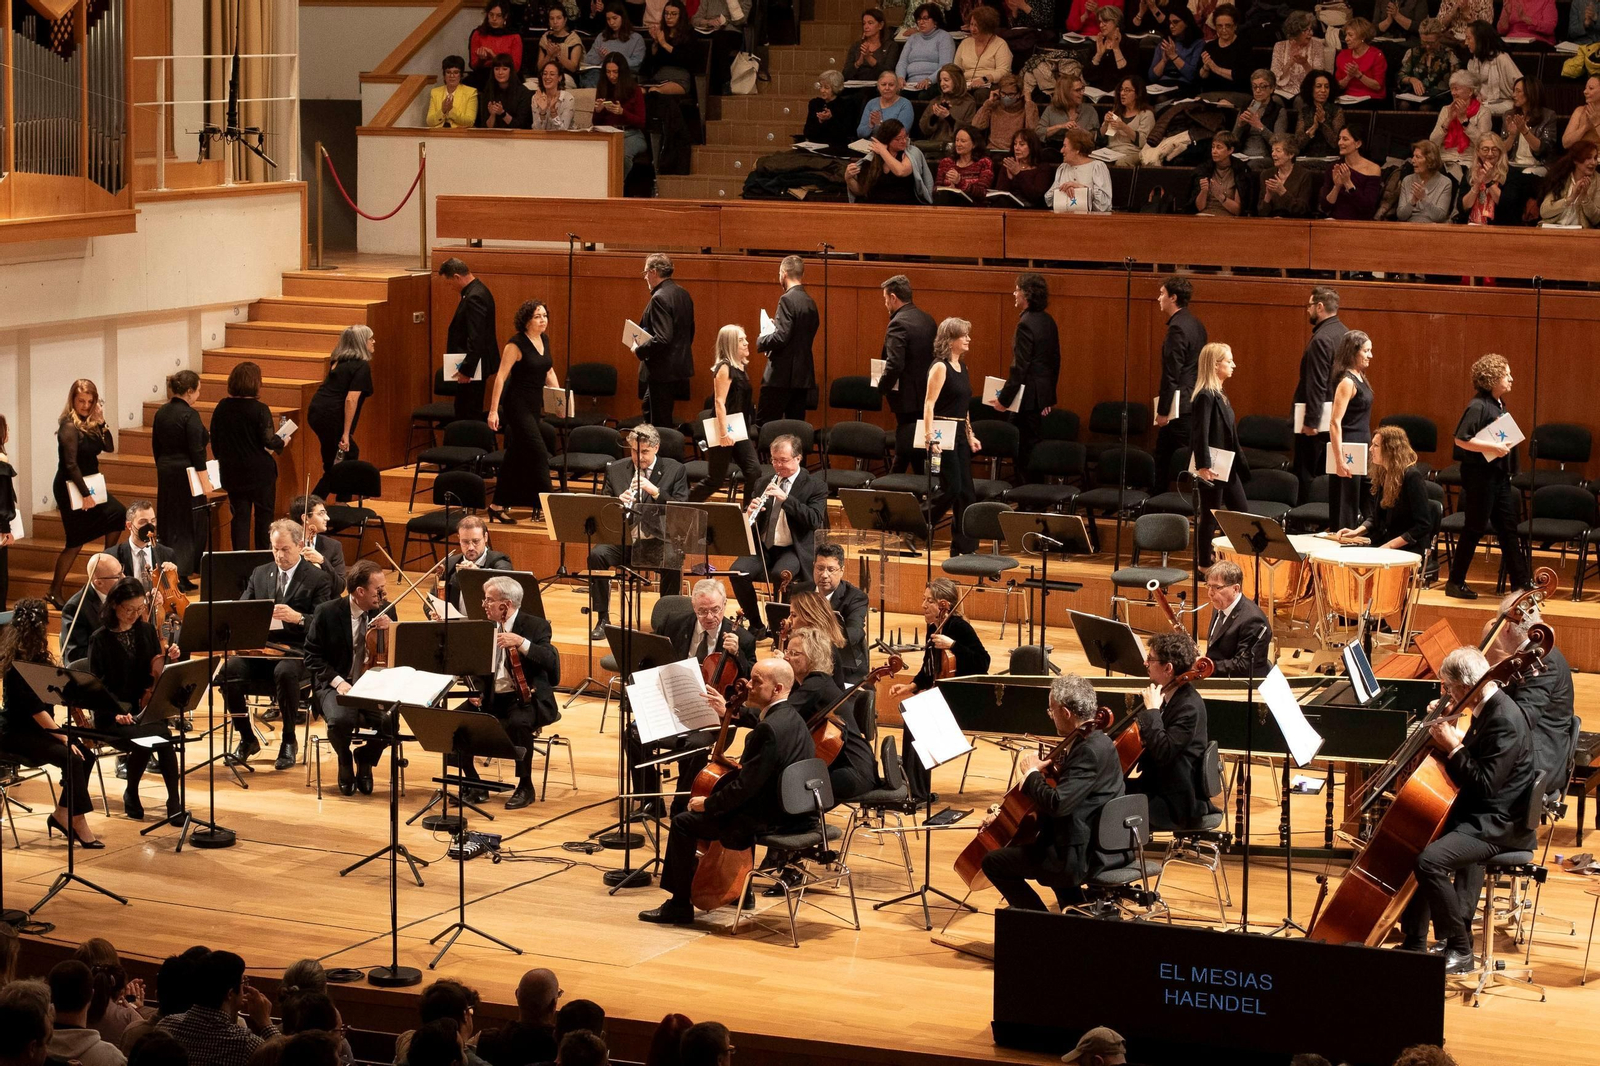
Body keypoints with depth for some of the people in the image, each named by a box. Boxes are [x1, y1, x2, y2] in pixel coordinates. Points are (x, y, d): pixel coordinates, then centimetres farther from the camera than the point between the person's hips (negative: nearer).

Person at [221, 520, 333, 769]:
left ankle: (289, 741, -16)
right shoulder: (260, 574, 18)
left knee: (285, 672, -38)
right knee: (230, 669, -27)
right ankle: (247, 739, -7)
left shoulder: (318, 579, 3)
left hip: (296, 649, -4)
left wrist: (298, 617, -27)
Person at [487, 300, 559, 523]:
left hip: (534, 405, 8)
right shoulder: (516, 344, -15)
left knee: (517, 455, 13)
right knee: (539, 454, -12)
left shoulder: (544, 340, 7)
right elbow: (501, 377, -16)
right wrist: (493, 410, -19)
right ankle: (541, 508, -9)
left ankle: (499, 506, 23)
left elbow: (549, 371, 19)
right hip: (517, 404, -8)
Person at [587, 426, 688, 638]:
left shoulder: (674, 470, 3)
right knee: (597, 554, -27)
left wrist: (655, 492, -18)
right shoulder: (615, 470, 10)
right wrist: (619, 501, -14)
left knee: (672, 560, -35)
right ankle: (603, 619, -14)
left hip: (658, 540, -2)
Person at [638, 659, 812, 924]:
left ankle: (679, 905, 9)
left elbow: (746, 786, -26)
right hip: (791, 811, 10)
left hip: (766, 820, -10)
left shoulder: (770, 728, -26)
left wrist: (708, 803, -10)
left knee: (684, 823, 0)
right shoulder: (792, 719, 6)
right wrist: (728, 712, 28)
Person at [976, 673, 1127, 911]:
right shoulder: (1096, 740, 9)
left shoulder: (1090, 751, -24)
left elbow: (1057, 803, -31)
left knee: (994, 862, -2)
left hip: (1086, 856, -11)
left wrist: (1032, 773, -16)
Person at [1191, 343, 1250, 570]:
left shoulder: (1219, 395, 13)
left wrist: (1240, 463, 20)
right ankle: (1204, 566, 8)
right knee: (1210, 517, -1)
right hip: (1212, 468, -10)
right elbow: (1201, 433, -23)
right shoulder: (1206, 396, -16)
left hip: (1227, 466, 10)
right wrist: (1203, 465, -29)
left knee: (1242, 513, 11)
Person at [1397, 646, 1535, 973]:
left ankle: (1459, 950, -14)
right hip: (1477, 814, 11)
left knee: (1430, 861, -28)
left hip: (1498, 825, -11)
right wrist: (1449, 738, 4)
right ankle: (1415, 942, 17)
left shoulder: (1505, 720, -23)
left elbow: (1484, 785, -26)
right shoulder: (1487, 709, 9)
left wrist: (1453, 746, -21)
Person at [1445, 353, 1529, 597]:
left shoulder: (1499, 404, 11)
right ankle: (1455, 582, 11)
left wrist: (1507, 446, 7)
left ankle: (1520, 582, 13)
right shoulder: (1478, 407, -16)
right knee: (1475, 529, 0)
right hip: (1480, 475, -8)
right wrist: (1493, 448, -25)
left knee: (1508, 528, 9)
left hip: (1500, 475, 8)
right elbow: (1461, 439, -23)